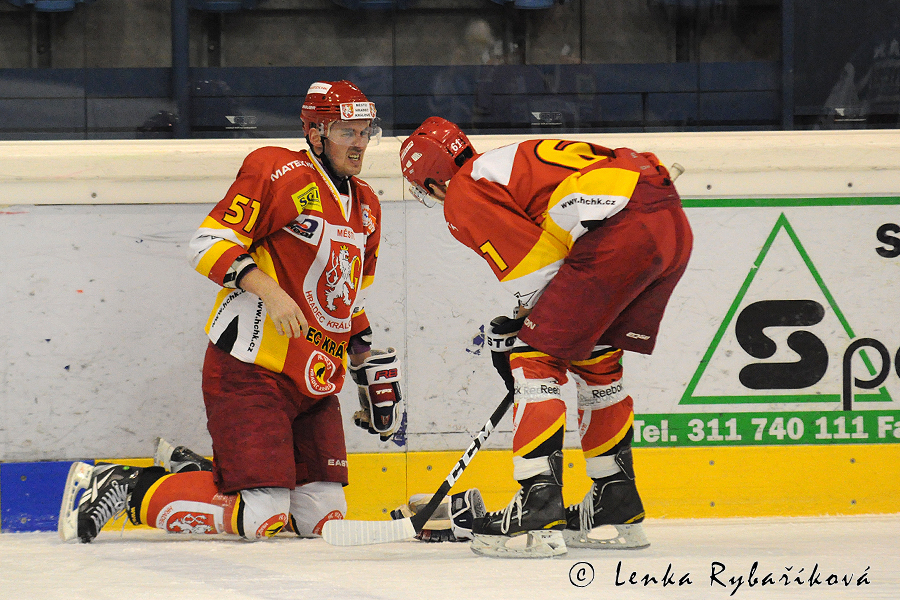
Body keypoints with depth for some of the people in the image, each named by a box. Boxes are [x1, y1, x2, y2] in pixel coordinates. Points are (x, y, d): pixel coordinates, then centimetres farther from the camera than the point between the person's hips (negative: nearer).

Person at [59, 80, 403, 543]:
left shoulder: (366, 207, 17)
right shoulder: (276, 172, -8)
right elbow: (208, 244, -14)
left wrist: (371, 364, 21)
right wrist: (265, 287, -27)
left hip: (315, 383, 9)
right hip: (249, 371, -9)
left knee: (322, 518, 1)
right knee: (261, 517, -18)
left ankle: (192, 473, 19)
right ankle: (121, 488, -4)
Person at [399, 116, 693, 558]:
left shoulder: (464, 194, 7)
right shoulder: (513, 161, 34)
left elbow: (538, 268, -3)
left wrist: (521, 330, 13)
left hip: (619, 231, -9)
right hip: (673, 223, 9)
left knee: (539, 357, 0)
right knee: (595, 359, 23)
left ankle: (538, 513, -8)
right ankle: (619, 511, 28)